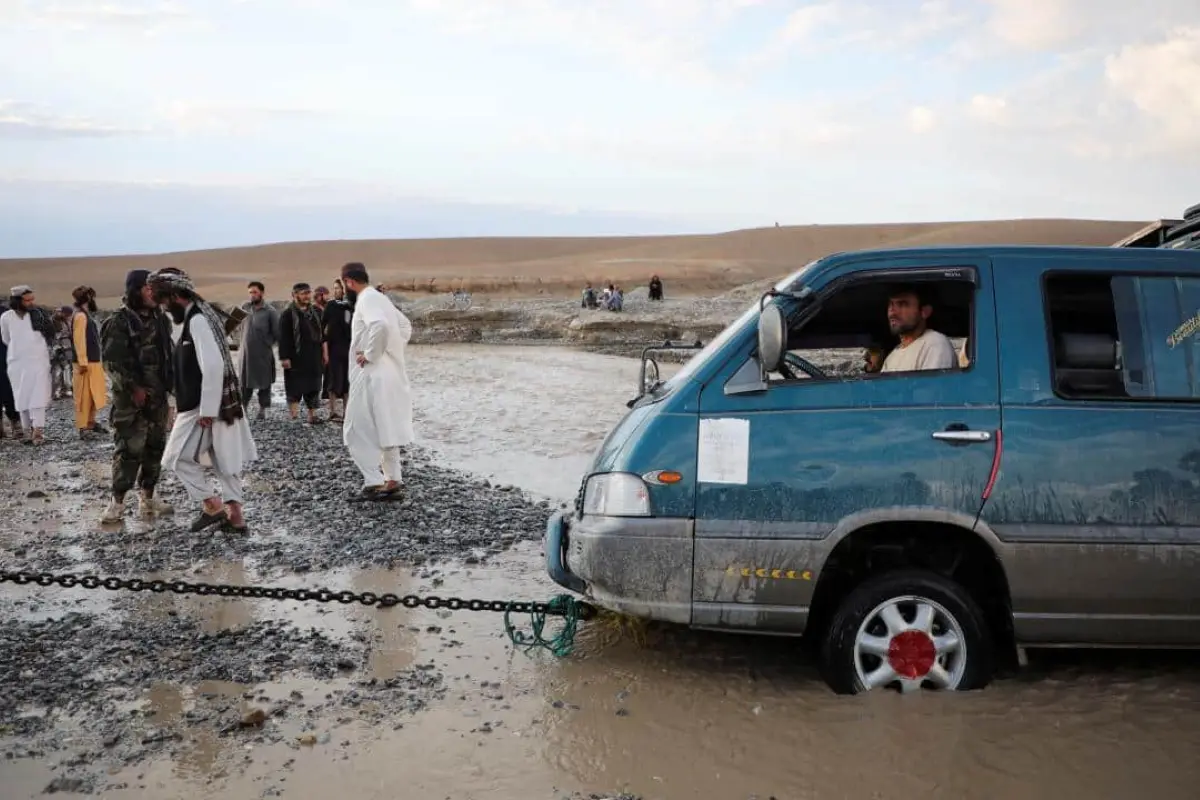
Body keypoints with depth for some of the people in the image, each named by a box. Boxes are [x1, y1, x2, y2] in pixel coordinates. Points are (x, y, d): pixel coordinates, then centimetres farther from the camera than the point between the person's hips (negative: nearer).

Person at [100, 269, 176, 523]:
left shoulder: (160, 318, 11)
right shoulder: (120, 321, -10)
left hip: (158, 395, 7)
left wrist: (173, 382, 11)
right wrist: (133, 387, -18)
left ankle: (147, 498, 20)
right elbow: (112, 360, -14)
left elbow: (169, 352, 20)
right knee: (129, 449, -8)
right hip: (131, 396, -7)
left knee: (155, 447, 10)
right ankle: (117, 502, 0)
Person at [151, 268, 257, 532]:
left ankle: (212, 506, 3)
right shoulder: (199, 315, 13)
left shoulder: (197, 320, -18)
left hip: (205, 406, -10)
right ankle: (234, 514, 16)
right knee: (224, 458, 11)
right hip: (221, 402, 10)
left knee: (178, 457, 0)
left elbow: (213, 366, -25)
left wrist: (206, 410, -23)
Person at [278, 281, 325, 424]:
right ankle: (293, 410, 6)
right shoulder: (288, 314, -7)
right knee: (296, 385, -3)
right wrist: (284, 357, -18)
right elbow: (284, 338, -12)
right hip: (296, 357, -6)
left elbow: (319, 334, 18)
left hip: (313, 357, 6)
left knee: (313, 386, 8)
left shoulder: (314, 313, 13)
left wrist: (322, 353, 13)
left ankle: (312, 414, 13)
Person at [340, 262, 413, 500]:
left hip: (372, 376, -9)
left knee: (358, 432, 0)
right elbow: (406, 326, 25)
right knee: (386, 430, 14)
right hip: (390, 374, 9)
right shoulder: (379, 298, 15)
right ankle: (393, 482, 16)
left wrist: (371, 354, -21)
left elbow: (380, 326, -33)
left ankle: (374, 483, -3)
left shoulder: (366, 300, -14)